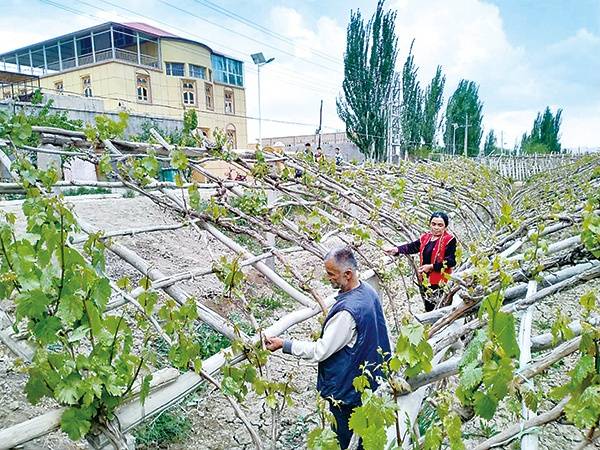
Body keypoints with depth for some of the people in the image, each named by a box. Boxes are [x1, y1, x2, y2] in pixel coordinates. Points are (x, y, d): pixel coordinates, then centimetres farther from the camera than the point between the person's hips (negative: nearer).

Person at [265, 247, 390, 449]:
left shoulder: (346, 311, -34)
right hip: (370, 377, 9)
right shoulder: (369, 291, -6)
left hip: (347, 386, -8)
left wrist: (283, 344, -20)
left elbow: (319, 351, -27)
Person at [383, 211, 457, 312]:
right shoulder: (425, 237, 10)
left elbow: (451, 261, -17)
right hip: (425, 280, 7)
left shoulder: (449, 240, -9)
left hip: (440, 283, -6)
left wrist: (432, 267, -21)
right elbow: (411, 247, 2)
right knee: (428, 309, 19)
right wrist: (396, 249, -15)